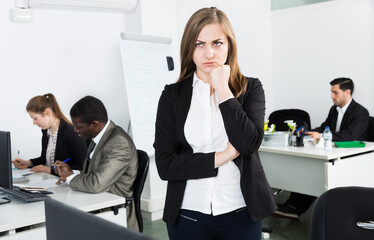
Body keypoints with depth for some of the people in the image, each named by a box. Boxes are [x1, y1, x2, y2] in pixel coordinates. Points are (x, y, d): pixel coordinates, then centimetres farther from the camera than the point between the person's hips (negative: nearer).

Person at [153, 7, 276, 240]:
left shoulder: (250, 88, 0)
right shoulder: (173, 95, -1)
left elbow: (249, 144, -17)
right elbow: (165, 165, -7)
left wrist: (222, 89, -14)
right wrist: (220, 158, -12)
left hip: (240, 213, 0)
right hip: (189, 214, 0)